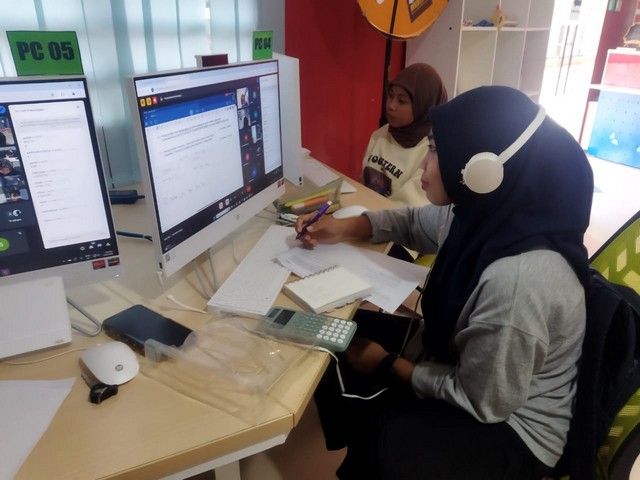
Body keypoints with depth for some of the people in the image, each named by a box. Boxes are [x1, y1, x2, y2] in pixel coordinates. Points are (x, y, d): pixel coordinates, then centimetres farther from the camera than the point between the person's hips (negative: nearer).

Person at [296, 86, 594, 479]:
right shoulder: (488, 212, -13)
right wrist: (343, 228, -3)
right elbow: (414, 222, 8)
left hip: (511, 428, -7)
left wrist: (389, 364, -14)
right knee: (338, 343, 6)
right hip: (462, 361, 7)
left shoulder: (518, 279, -38)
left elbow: (482, 402, -25)